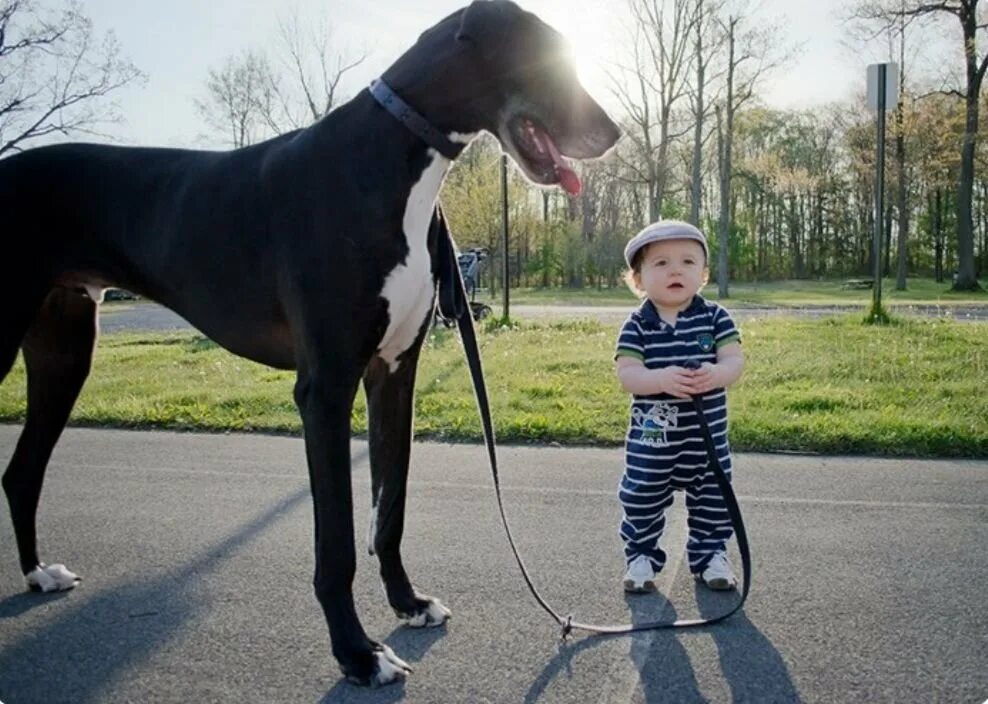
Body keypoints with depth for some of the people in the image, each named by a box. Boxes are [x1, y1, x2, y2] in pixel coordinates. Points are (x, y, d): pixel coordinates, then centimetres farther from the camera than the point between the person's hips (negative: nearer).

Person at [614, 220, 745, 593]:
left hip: (707, 436, 1)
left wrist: (715, 374, -33)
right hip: (651, 439, -1)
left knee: (712, 501, 14)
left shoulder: (715, 317, -4)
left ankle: (710, 555, 32)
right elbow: (626, 374, -16)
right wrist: (661, 379, -35)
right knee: (642, 499, 8)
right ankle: (641, 556, 26)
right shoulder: (637, 325, -8)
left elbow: (735, 360, -10)